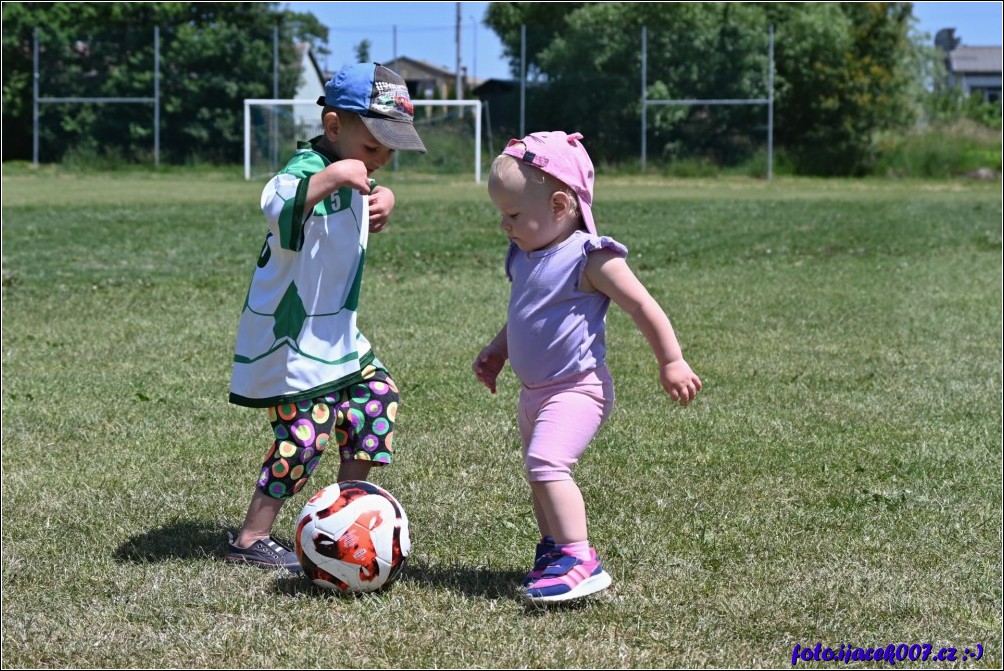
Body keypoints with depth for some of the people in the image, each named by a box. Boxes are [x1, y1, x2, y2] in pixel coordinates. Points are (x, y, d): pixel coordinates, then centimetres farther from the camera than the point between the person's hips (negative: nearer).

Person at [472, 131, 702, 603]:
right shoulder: (524, 258, 9)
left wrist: (672, 362, -11)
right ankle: (554, 548, 32)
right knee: (539, 473, 17)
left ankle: (579, 561, -26)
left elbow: (643, 308, -13)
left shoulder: (590, 259, -16)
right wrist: (496, 351, 20)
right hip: (534, 389, 10)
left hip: (576, 387, -10)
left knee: (545, 462, -25)